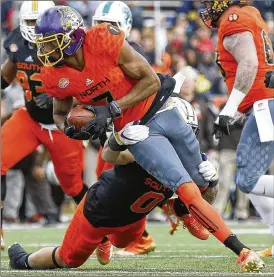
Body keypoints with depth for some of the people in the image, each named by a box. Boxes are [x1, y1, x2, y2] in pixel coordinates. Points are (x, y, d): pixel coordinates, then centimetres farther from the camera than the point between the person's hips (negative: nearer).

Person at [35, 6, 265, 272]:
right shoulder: (54, 77, -14)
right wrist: (69, 129, -17)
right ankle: (242, 252, -14)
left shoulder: (104, 40, -25)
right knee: (187, 190, -15)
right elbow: (60, 113, 7)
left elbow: (151, 81, -17)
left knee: (204, 182, 14)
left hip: (160, 109, 0)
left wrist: (112, 109, -26)